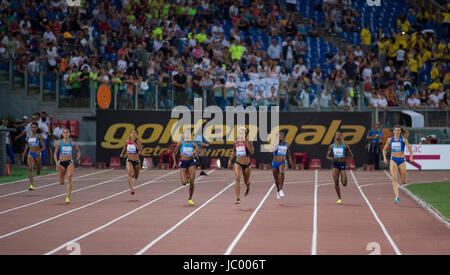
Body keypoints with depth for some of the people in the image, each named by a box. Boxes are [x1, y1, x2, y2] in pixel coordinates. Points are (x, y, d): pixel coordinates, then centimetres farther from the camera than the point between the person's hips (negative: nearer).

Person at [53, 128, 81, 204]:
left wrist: (78, 157, -3)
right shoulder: (59, 143, -1)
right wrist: (57, 163, -11)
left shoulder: (72, 143, 2)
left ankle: (68, 197, -23)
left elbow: (78, 151, 17)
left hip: (70, 162, -1)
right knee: (61, 183, 9)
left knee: (69, 178, -23)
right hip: (61, 163, 1)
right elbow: (55, 153, 2)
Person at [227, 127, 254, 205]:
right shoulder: (236, 142, 4)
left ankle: (248, 187, 57)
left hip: (247, 164, -1)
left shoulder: (248, 142, -7)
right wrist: (230, 160, 22)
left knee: (246, 181, 15)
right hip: (238, 164, 1)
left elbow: (252, 152, -23)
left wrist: (246, 142, -27)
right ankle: (238, 198, -26)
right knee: (237, 178, -23)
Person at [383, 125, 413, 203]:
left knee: (404, 182, 4)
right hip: (393, 160, 0)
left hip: (402, 160, 0)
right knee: (394, 178, -21)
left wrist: (411, 156, -29)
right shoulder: (390, 140, 7)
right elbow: (384, 149, 19)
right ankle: (397, 197, -28)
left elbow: (409, 148, -12)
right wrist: (384, 158, 2)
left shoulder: (403, 139, 0)